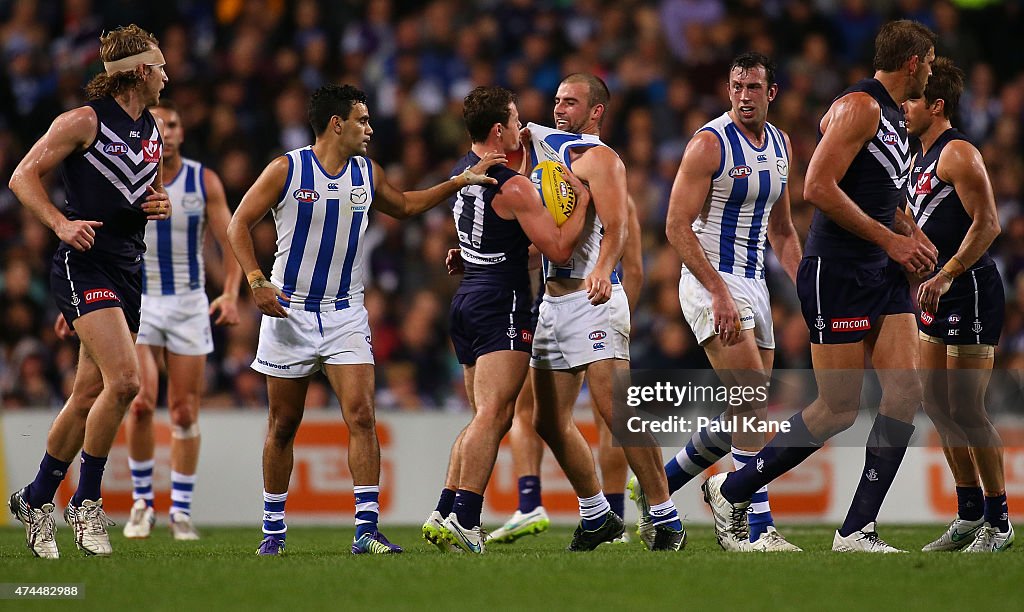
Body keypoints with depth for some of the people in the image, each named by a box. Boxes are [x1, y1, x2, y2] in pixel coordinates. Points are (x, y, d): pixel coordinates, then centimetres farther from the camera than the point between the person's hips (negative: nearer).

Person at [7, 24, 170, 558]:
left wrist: (161, 205, 7)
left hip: (129, 269, 8)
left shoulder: (151, 131, 16)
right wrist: (62, 223, -20)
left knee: (89, 397, 8)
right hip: (84, 261, -8)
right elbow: (23, 177, -6)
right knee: (124, 379, -22)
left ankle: (36, 500, 23)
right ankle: (86, 502, -10)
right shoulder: (85, 121, -7)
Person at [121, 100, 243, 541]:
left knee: (185, 411, 2)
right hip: (137, 301, -1)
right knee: (141, 402, -16)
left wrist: (230, 294, -14)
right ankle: (142, 501, 0)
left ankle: (181, 510, 12)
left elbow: (230, 241, 0)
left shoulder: (204, 182, 0)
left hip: (189, 304, 1)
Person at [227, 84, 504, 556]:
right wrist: (256, 283, -14)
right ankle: (273, 530, 18)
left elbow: (404, 206, 26)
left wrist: (459, 182, 18)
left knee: (361, 415, -13)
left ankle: (367, 530, -16)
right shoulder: (286, 170, -6)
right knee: (283, 426, 4)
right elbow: (239, 224, -3)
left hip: (346, 316, 3)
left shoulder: (367, 174, 7)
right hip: (289, 312, -3)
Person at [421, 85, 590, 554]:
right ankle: (464, 521, -21)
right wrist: (582, 200, -1)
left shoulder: (462, 172, 12)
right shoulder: (513, 187, -14)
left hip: (466, 300, 9)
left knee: (486, 419, 13)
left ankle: (443, 515, 6)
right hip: (501, 305, -9)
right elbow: (558, 249, -13)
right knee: (492, 416, -13)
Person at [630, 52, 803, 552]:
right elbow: (677, 226, -16)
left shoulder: (780, 145, 12)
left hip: (752, 286, 8)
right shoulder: (709, 143, -12)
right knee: (753, 400, -18)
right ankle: (759, 529, -19)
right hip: (710, 283, -8)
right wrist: (719, 292, -23)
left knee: (742, 418, 8)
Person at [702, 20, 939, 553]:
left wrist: (912, 235, 13)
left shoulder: (894, 117, 18)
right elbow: (818, 187, -22)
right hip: (836, 273, -9)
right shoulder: (859, 107, -12)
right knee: (839, 409, -7)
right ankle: (731, 492, 8)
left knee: (905, 393, -5)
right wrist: (891, 238, -17)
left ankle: (856, 531, -1)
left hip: (883, 273, 9)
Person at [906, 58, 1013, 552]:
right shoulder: (918, 157, 16)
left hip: (972, 291, -10)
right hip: (940, 297, 10)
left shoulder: (958, 154, -13)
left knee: (966, 409, -9)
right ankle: (969, 515, 18)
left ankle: (998, 521, 0)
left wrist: (945, 276, -25)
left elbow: (987, 224, -21)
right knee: (937, 405, 10)